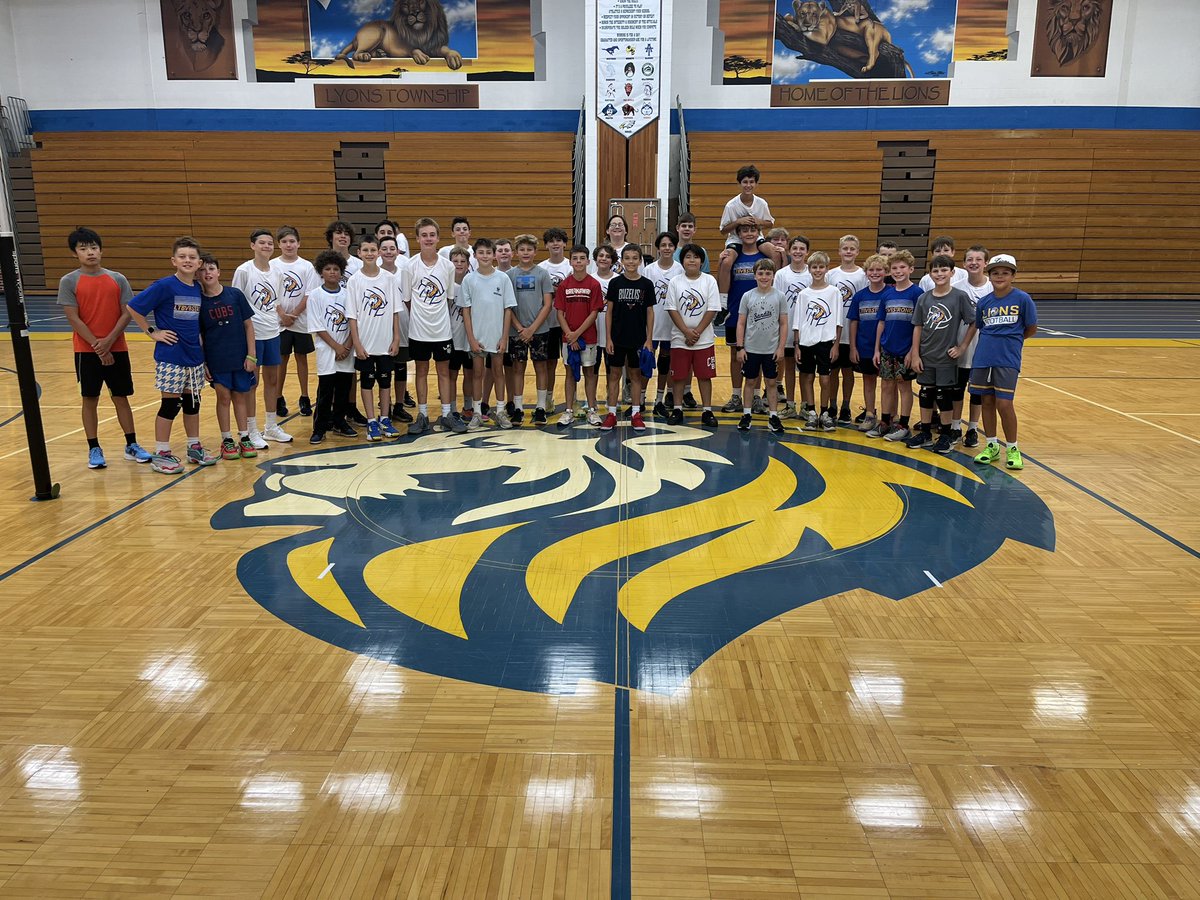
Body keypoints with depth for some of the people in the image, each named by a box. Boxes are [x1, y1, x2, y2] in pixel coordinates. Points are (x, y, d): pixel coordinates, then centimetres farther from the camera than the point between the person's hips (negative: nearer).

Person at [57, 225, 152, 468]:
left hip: (117, 349, 2)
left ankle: (132, 445, 18)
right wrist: (97, 346, -13)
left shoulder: (118, 279, 1)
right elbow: (74, 319, -8)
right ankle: (94, 449, 14)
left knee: (121, 397, 9)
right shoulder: (69, 282, -4)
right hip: (87, 350, -1)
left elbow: (126, 314, -2)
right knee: (90, 399, 6)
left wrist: (108, 342, -13)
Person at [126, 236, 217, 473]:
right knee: (170, 404, 0)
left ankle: (194, 448, 27)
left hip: (195, 356, 6)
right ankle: (160, 454, 10)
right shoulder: (165, 286, -13)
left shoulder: (198, 289, 5)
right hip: (170, 356, -6)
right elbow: (132, 307, -12)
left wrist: (199, 342, 9)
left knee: (192, 401, 14)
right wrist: (153, 332, -10)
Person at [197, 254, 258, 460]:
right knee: (223, 397, 6)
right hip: (216, 360, -1)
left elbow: (248, 325, 0)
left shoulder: (235, 295, -3)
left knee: (240, 397, 9)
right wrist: (202, 363, -3)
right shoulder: (198, 300, -3)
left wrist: (251, 355, -4)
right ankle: (227, 440, 17)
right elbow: (198, 335, 1)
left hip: (240, 357, 1)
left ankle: (244, 438, 19)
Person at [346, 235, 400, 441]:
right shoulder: (354, 280, -5)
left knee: (385, 381, 10)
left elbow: (395, 311, 3)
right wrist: (357, 344, -9)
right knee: (367, 382, 7)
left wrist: (396, 339, 0)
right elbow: (352, 315, -5)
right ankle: (371, 423, 15)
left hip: (386, 343, 2)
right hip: (365, 344, -2)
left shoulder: (389, 278, 0)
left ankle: (385, 420, 22)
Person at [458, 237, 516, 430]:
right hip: (477, 336, 0)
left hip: (497, 336, 0)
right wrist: (471, 338, -7)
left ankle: (500, 411, 22)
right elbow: (466, 311, -1)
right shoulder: (469, 279, -3)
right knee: (477, 373, 7)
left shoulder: (503, 278, -3)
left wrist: (504, 338, -6)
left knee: (498, 372, 11)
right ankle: (477, 414, 16)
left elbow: (508, 310, -2)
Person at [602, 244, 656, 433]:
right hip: (617, 337, 0)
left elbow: (650, 312, 2)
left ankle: (636, 414, 16)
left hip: (638, 338, 0)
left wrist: (649, 339, -2)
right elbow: (609, 311, 0)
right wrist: (608, 338, -4)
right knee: (614, 374, 6)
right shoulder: (615, 282, -2)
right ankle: (611, 414, 13)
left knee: (636, 375, 8)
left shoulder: (646, 284, -1)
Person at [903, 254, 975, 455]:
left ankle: (945, 436, 16)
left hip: (947, 356, -3)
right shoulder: (923, 298, 2)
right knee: (925, 394, 11)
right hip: (926, 356, 3)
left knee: (944, 395, 4)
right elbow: (918, 327, 4)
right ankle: (925, 433, 24)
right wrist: (915, 355, 1)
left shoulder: (960, 296, -8)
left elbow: (973, 324, -4)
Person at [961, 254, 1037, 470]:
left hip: (1008, 359, -4)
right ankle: (991, 446, 23)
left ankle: (1012, 448, 10)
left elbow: (1031, 329, 4)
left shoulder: (1022, 298, -4)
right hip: (983, 357, 4)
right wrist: (963, 346, 5)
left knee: (1004, 404, -7)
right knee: (987, 402, 9)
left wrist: (1011, 340, 9)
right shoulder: (984, 302, 7)